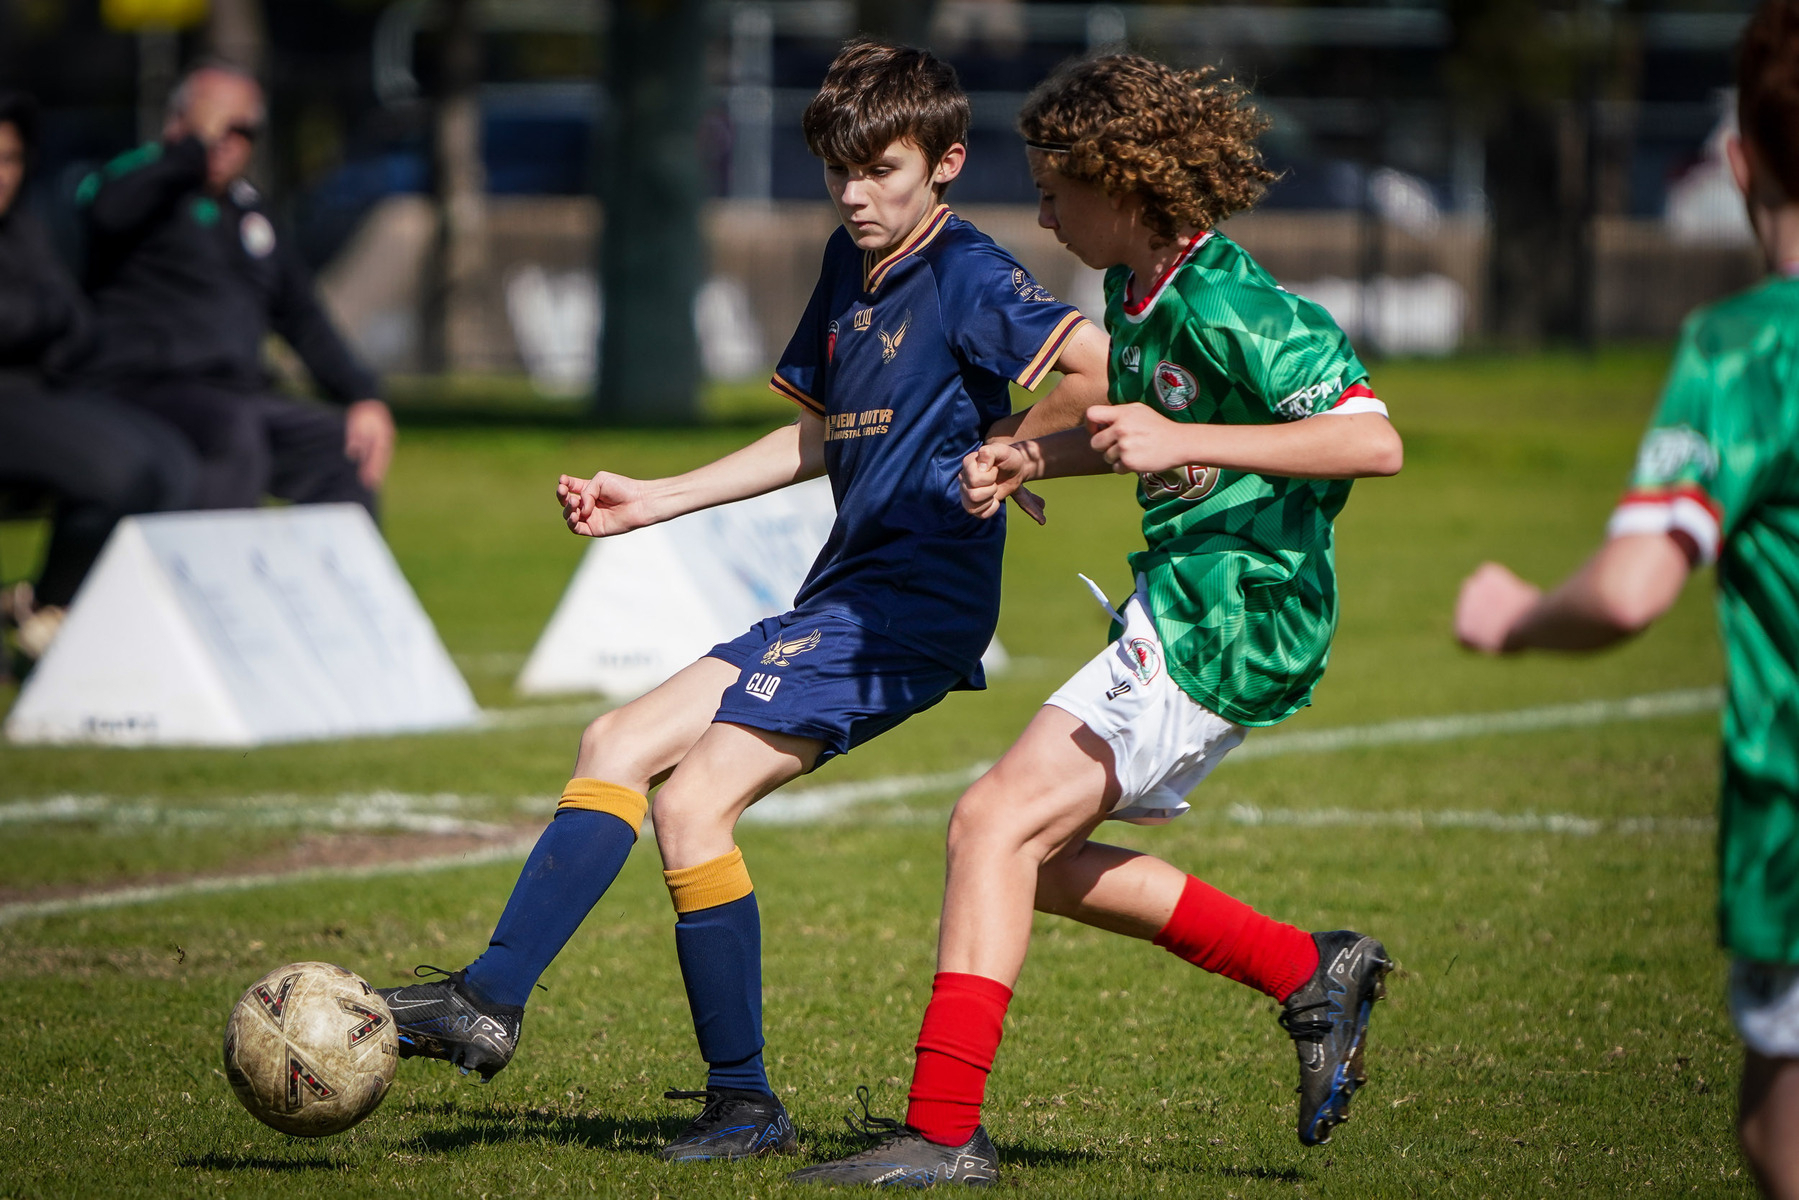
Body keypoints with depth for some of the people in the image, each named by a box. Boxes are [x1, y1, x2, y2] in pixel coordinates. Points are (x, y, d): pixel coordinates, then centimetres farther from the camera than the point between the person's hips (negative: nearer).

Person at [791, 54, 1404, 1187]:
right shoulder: (1139, 290, 10)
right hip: (1184, 613, 10)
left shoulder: (1229, 306, -19)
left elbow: (1375, 439, -27)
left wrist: (1182, 443, -32)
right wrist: (1028, 457, 12)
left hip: (1229, 622, -10)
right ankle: (1309, 973, 20)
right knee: (1035, 856, 15)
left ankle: (943, 1130, -15)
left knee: (997, 822, -14)